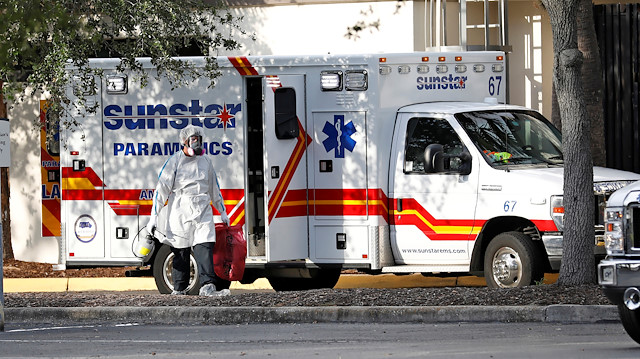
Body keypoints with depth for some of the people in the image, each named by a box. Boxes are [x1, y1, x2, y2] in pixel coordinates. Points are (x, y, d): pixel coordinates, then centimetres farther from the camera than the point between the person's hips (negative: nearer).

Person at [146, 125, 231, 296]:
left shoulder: (205, 161, 14)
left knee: (205, 246, -13)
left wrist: (222, 212, 31)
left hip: (202, 210, 3)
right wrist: (153, 216, -6)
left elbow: (214, 188, 26)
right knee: (181, 251, 3)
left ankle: (207, 286, -21)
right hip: (180, 211, -3)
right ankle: (179, 288, 14)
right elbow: (162, 189, -1)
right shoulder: (175, 161, 1)